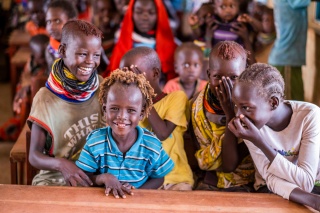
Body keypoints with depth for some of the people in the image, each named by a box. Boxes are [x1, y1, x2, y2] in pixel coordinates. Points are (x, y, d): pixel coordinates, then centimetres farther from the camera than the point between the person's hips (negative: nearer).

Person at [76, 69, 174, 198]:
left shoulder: (152, 145, -8)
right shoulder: (95, 141, -7)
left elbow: (158, 178, 2)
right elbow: (85, 177, -2)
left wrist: (136, 191, -14)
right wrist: (103, 178, -21)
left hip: (138, 200, 1)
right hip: (103, 199, 0)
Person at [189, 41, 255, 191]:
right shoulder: (196, 106, -3)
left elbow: (230, 164, -14)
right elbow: (194, 162, -8)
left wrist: (230, 113, -21)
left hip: (243, 185, -1)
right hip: (207, 183, 1)